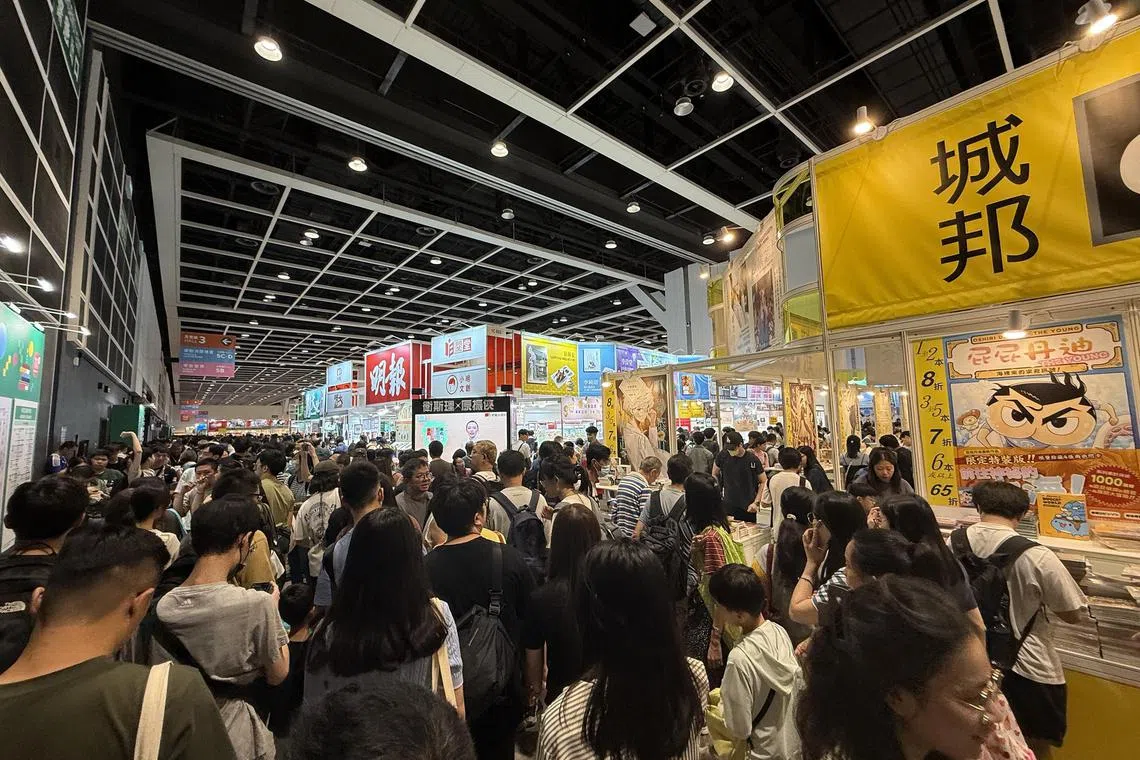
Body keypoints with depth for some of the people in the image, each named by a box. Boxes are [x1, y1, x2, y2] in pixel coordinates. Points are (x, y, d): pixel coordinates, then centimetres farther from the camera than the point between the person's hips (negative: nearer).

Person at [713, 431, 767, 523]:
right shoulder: (722, 456, -5)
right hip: (728, 506, 1)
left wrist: (756, 502, -6)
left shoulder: (753, 460, -8)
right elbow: (714, 475, 10)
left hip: (748, 508, -1)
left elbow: (763, 482, 0)